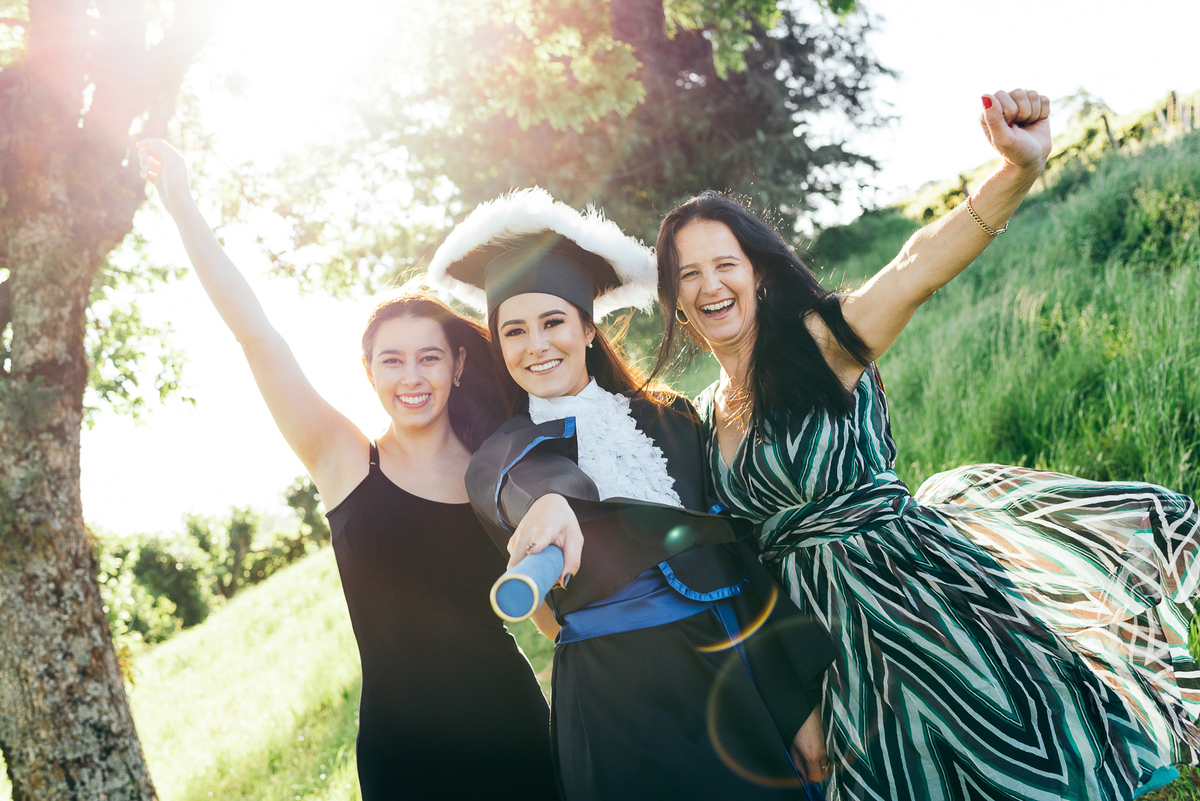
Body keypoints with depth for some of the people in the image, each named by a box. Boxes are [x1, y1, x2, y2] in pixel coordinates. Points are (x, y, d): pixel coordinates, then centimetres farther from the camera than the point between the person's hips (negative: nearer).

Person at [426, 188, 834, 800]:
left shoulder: (668, 418, 8)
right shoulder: (498, 459, 1)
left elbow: (738, 543, 6)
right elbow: (527, 485, -25)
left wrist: (805, 693, 0)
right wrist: (550, 503, -50)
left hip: (754, 672, 3)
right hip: (624, 701, -2)